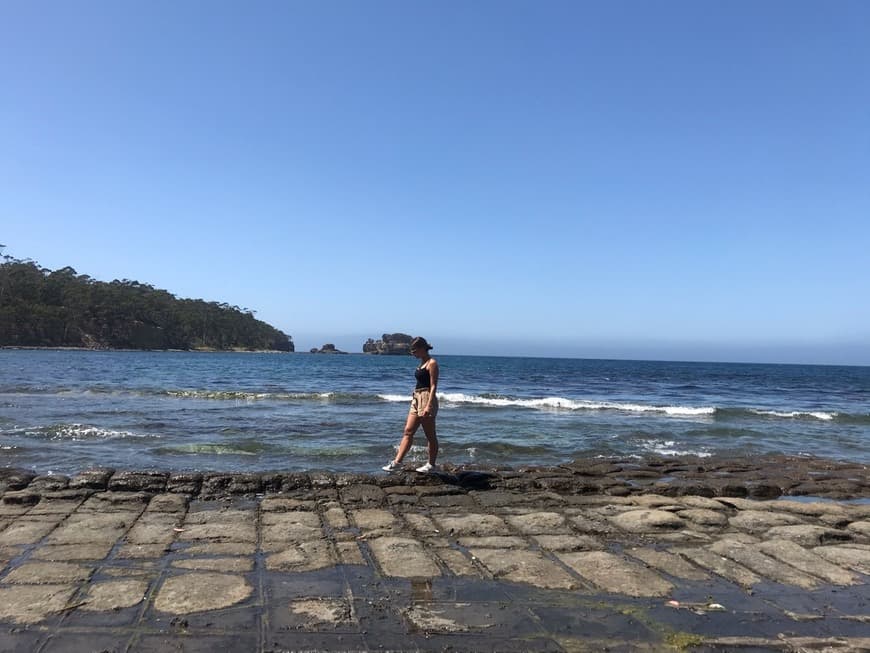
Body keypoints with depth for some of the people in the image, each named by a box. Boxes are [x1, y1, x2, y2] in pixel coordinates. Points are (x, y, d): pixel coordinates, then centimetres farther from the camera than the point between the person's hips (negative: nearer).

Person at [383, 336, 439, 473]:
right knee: (408, 431, 5)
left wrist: (428, 406, -22)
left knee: (430, 435, 1)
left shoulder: (432, 363, -10)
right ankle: (397, 462, 4)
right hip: (417, 399, 9)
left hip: (427, 399, -9)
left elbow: (433, 386, -15)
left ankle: (432, 465, 11)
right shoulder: (422, 363, 15)